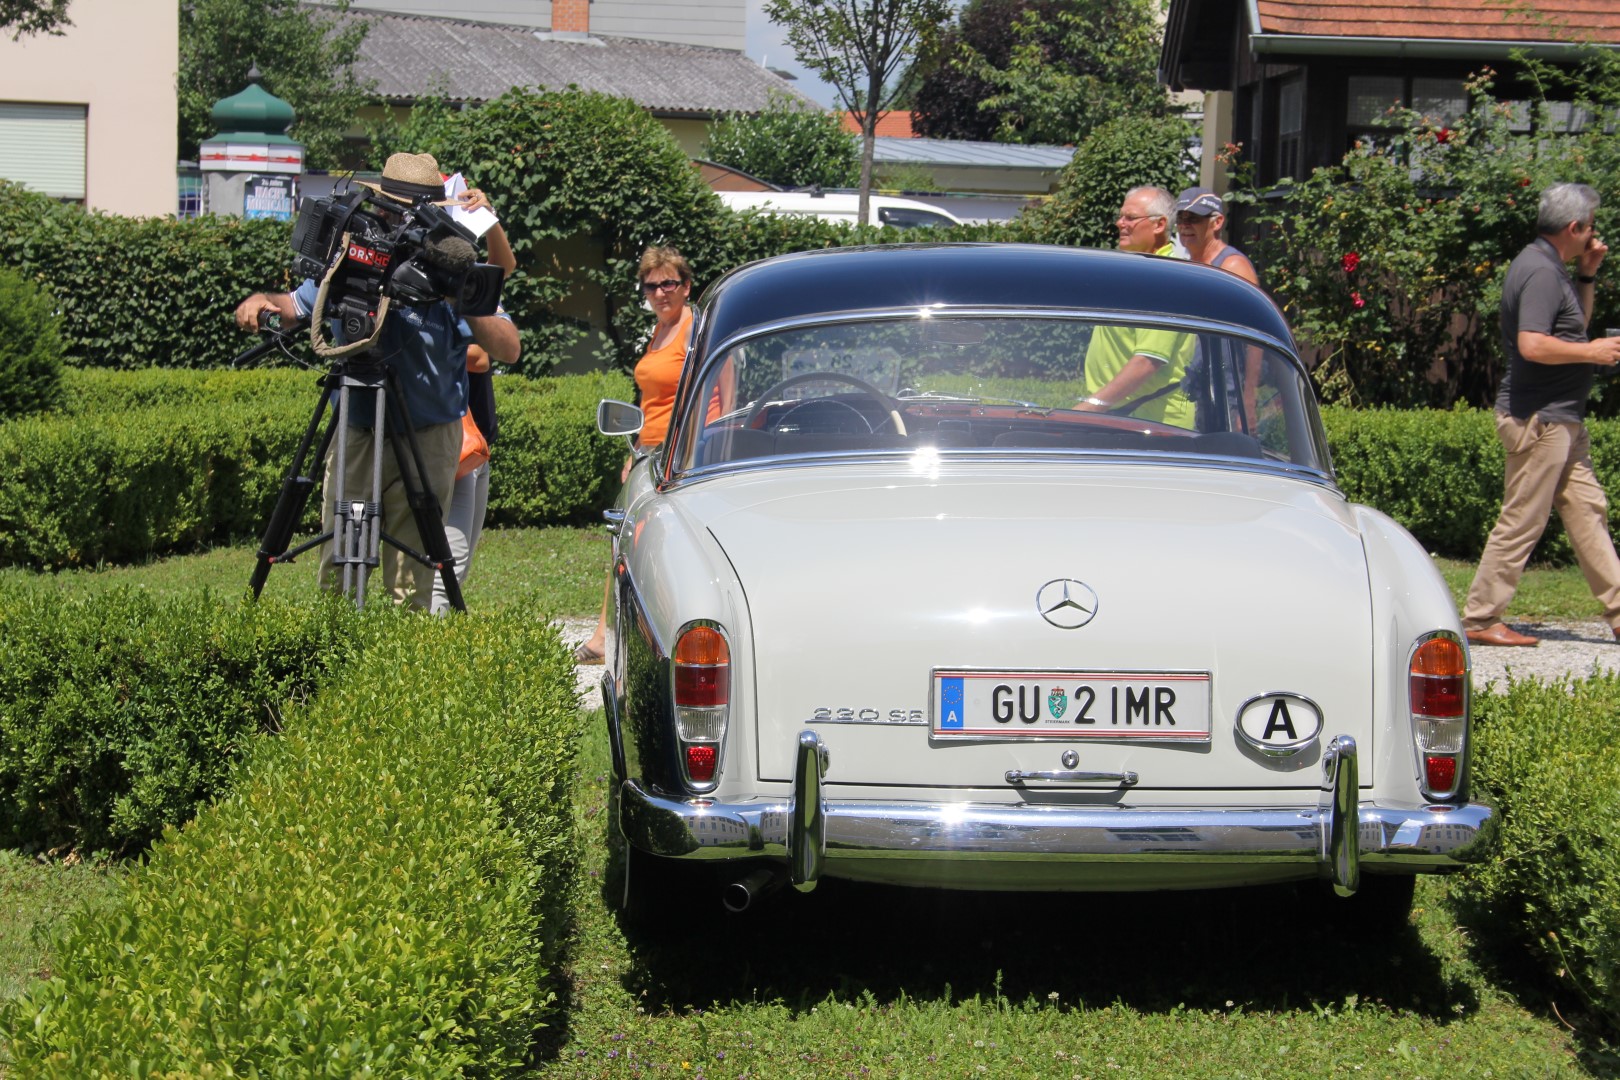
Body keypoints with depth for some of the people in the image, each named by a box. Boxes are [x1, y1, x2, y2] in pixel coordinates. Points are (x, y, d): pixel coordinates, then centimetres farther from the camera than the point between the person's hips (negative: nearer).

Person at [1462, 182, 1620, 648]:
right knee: (1522, 522, -5)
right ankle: (1480, 619, 1)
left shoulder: (1551, 268, 15)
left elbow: (1573, 327, 27)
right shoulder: (1540, 272, -18)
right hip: (1538, 417, -11)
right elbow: (1532, 345, -28)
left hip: (1561, 418, 11)